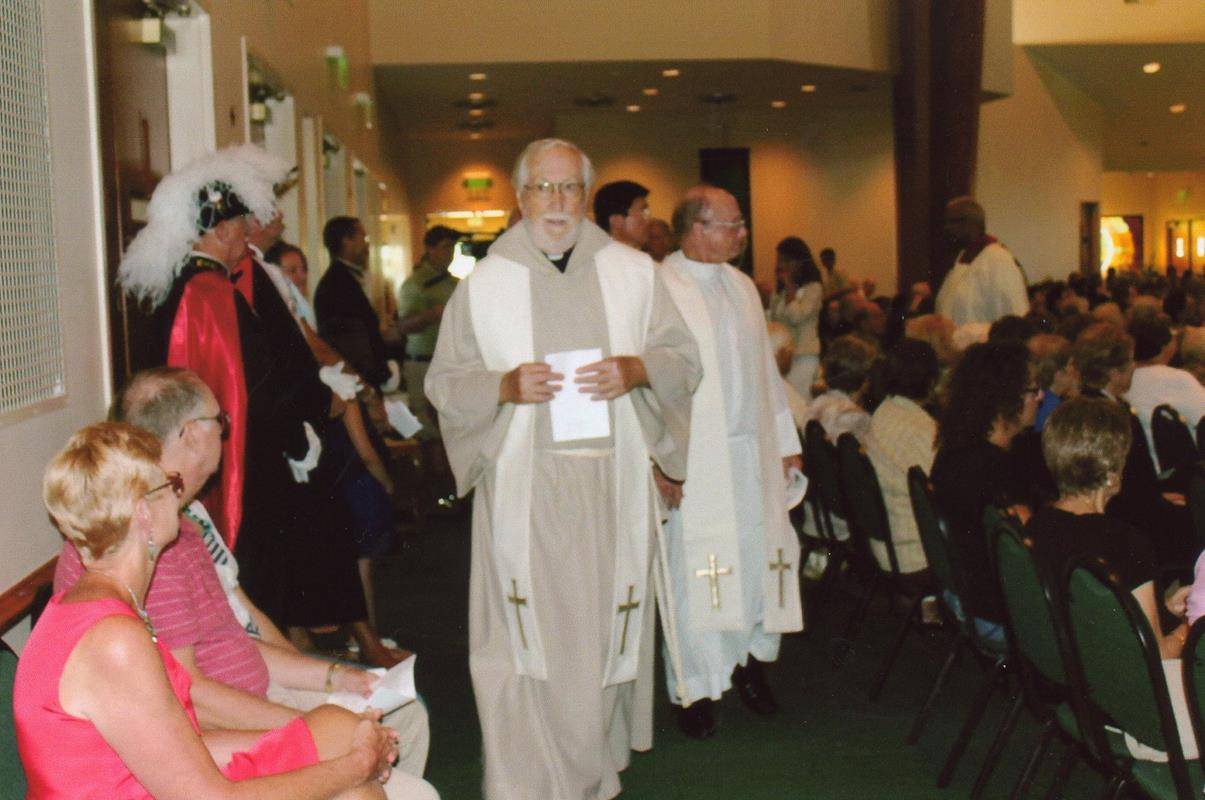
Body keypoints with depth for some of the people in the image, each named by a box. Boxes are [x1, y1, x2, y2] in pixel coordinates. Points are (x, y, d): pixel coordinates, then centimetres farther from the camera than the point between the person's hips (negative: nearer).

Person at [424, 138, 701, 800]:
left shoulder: (632, 272, 10)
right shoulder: (484, 283, 7)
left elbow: (684, 358, 11)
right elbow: (443, 382, 7)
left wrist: (638, 368, -10)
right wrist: (504, 385, -13)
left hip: (611, 481, 1)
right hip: (521, 486, -1)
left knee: (604, 627, 4)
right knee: (526, 639, -4)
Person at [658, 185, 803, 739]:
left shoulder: (741, 286, 14)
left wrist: (786, 441, 17)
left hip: (753, 453, 6)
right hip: (695, 462, -6)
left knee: (760, 556, 8)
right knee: (695, 572, -1)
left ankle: (751, 658, 29)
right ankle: (693, 688, 13)